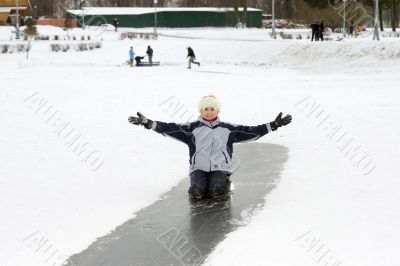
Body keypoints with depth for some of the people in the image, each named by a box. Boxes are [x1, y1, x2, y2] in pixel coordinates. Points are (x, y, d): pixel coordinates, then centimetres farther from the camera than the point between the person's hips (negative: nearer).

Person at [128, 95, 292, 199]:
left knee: (218, 191, -26)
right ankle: (196, 183, 9)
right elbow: (172, 128, -5)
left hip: (220, 168, 0)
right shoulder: (192, 128, 4)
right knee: (197, 192, -26)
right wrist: (147, 123, -16)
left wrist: (274, 125, -1)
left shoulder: (228, 129, 9)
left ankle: (225, 183, 8)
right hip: (199, 168, 0)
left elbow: (249, 131, 6)